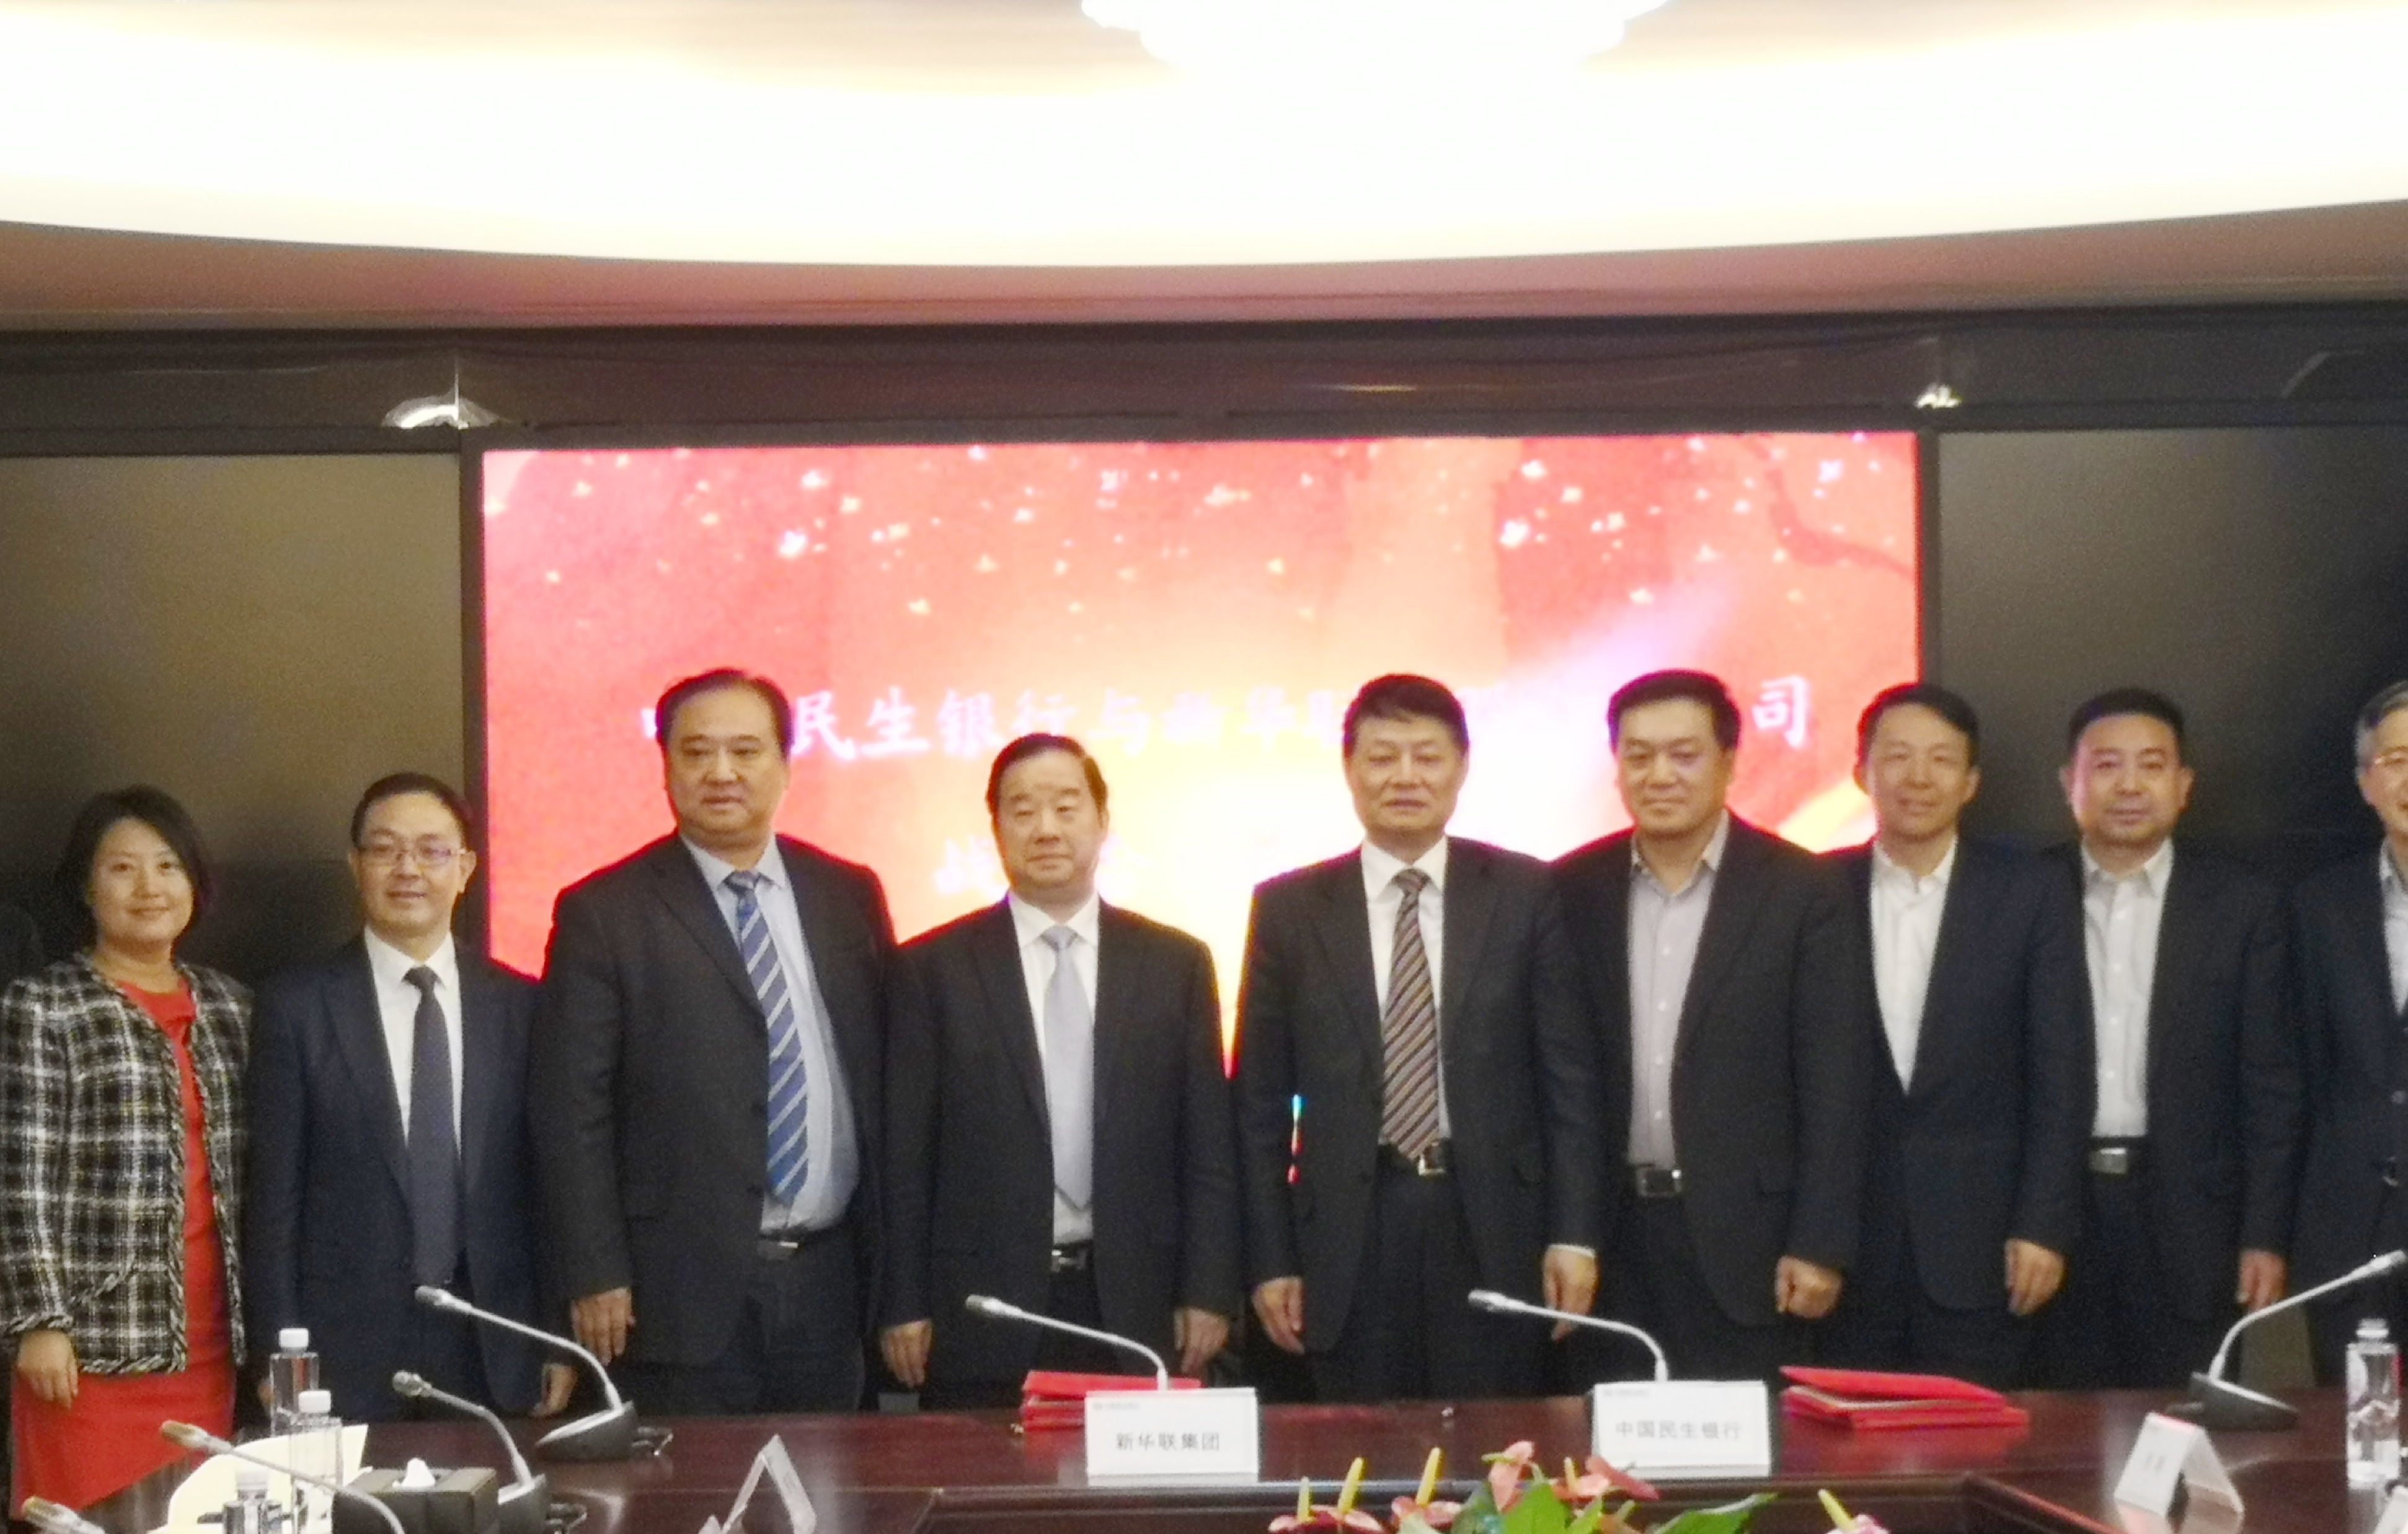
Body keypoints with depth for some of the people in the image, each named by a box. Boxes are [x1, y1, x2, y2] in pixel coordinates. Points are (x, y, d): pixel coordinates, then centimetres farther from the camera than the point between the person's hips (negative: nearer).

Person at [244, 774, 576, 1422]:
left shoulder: (520, 1005, 8)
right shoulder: (297, 1005, 2)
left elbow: (548, 1178, 9)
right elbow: (272, 1192, 0)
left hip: (497, 1352, 2)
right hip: (348, 1355, -2)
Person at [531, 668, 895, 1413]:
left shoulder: (848, 897, 10)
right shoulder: (603, 914, -2)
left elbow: (886, 1079, 12)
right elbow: (570, 1113, -4)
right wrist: (595, 1280, -10)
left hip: (828, 1279, 4)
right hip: (682, 1291, -3)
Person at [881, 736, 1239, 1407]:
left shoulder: (1176, 963, 8)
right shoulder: (933, 968, 4)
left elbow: (1208, 1145, 7)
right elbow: (906, 1151, 2)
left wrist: (1207, 1293, 1)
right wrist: (905, 1305, -2)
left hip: (1134, 1305, 1)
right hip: (981, 1317, -1)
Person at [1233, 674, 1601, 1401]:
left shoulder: (1524, 895, 5)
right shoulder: (1288, 909, 5)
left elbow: (1568, 1075, 4)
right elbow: (1260, 1102, 6)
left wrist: (1573, 1234, -2)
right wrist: (1270, 1260, 2)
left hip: (1493, 1231, 0)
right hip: (1349, 1232, 0)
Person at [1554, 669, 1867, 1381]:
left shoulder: (1800, 890, -2)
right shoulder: (1574, 890, 5)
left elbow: (1831, 1084, -4)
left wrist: (1820, 1246, -8)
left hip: (1745, 1233, -2)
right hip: (1611, 1234, 2)